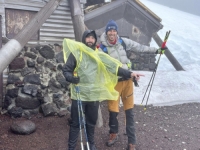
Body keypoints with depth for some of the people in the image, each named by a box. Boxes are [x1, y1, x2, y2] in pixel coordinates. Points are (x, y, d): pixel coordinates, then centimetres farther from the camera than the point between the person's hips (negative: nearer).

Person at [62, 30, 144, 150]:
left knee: (92, 122, 18)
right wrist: (71, 78, -22)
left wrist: (129, 74, -12)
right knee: (76, 123, 6)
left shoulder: (99, 55, 4)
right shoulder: (76, 53, -4)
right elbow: (66, 69, -1)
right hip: (79, 95, -3)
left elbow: (114, 67, -1)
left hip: (94, 95, 3)